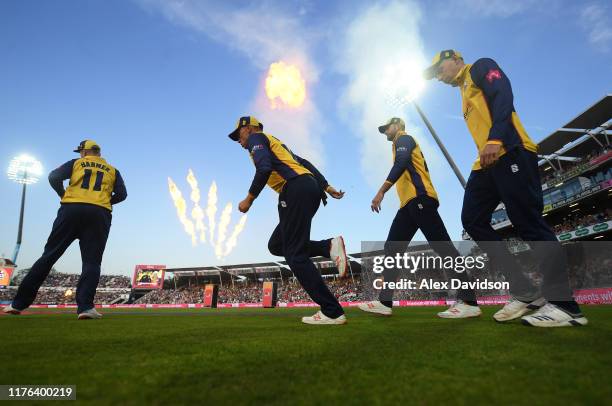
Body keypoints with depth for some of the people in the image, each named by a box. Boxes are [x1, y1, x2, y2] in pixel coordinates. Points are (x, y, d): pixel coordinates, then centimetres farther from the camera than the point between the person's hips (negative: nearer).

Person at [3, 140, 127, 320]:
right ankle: (85, 306, -18)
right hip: (99, 215, 0)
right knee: (91, 262, -3)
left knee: (49, 256, 5)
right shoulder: (112, 170, 19)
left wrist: (64, 196, 16)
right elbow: (122, 194, 6)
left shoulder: (76, 163, 17)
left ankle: (19, 303, 7)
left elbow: (54, 177, 2)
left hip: (71, 210, 0)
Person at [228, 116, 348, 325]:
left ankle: (332, 312, -10)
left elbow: (264, 168, -13)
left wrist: (249, 199, -7)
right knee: (276, 245, 14)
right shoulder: (274, 143, 33)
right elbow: (306, 164, 25)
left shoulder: (256, 138, 8)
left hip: (296, 189, -9)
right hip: (311, 188, 9)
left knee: (295, 254, -8)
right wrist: (327, 187, 18)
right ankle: (329, 246, -2)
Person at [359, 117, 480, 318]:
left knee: (443, 247, -12)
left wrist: (381, 191, -22)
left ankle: (469, 302, -11)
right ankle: (384, 302, 1)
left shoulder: (403, 138, 6)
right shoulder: (403, 144, 34)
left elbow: (401, 164, -14)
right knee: (391, 249, 3)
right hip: (409, 204, 10)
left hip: (419, 198, -10)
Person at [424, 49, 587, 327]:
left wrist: (495, 140, -23)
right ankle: (526, 294, -1)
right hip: (487, 163, 9)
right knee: (473, 220, -1)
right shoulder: (465, 93, 32)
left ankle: (564, 305, -6)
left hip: (509, 153, -9)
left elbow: (503, 96, -10)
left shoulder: (481, 67, 9)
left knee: (528, 223, -13)